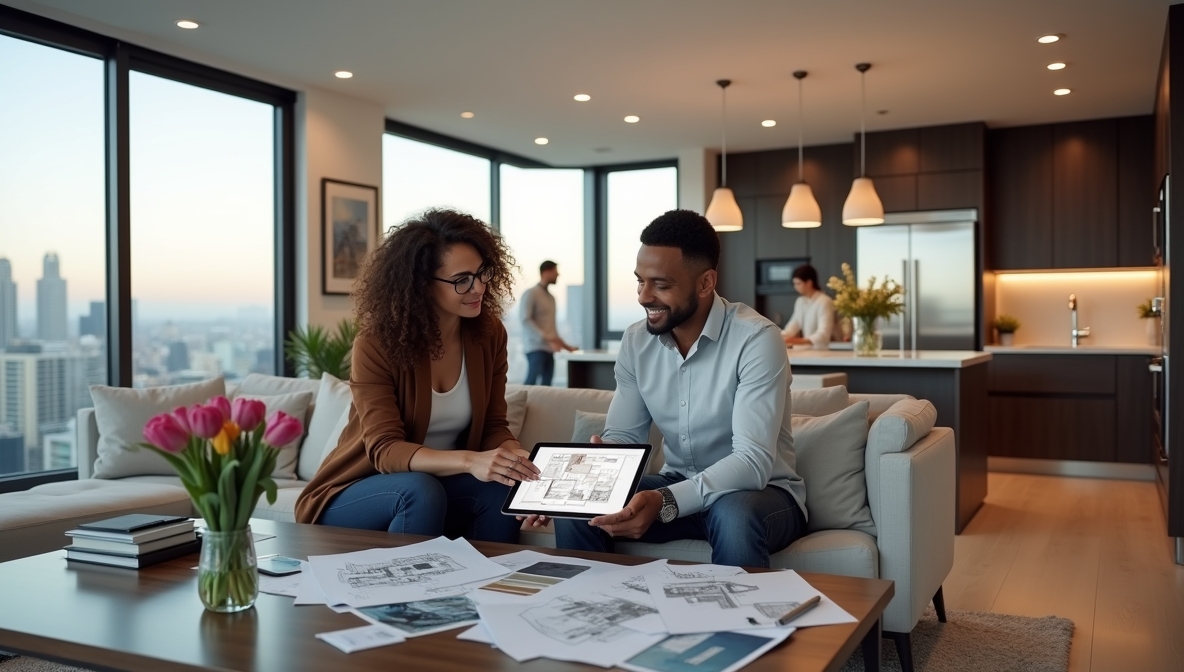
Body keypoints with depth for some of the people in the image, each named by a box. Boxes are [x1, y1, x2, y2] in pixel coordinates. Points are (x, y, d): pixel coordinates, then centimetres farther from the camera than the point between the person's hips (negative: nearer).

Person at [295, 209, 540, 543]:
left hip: (441, 483, 4)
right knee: (421, 491, -35)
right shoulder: (376, 344, -20)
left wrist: (516, 458, -25)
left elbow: (493, 426, -2)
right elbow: (384, 449, -27)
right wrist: (469, 461, -43)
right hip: (356, 493, -4)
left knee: (502, 492, -26)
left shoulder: (489, 334, -6)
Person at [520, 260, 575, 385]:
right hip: (536, 348, -7)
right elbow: (526, 320, -13)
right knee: (531, 383, -14)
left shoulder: (551, 297, 19)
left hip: (549, 349, 7)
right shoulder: (531, 294, -3)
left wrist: (563, 344, 18)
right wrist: (547, 338, -21)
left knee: (546, 385, 2)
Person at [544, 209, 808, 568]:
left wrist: (664, 502, -43)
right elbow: (621, 437, 1)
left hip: (760, 491, -4)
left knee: (735, 516, -38)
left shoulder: (756, 339, -21)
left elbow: (753, 461, -29)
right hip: (677, 487, 5)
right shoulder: (636, 342, -3)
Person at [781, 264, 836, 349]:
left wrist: (800, 341, -40)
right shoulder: (800, 301, 14)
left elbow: (823, 335, -24)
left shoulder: (824, 302, -13)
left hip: (822, 350, -7)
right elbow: (793, 326, 9)